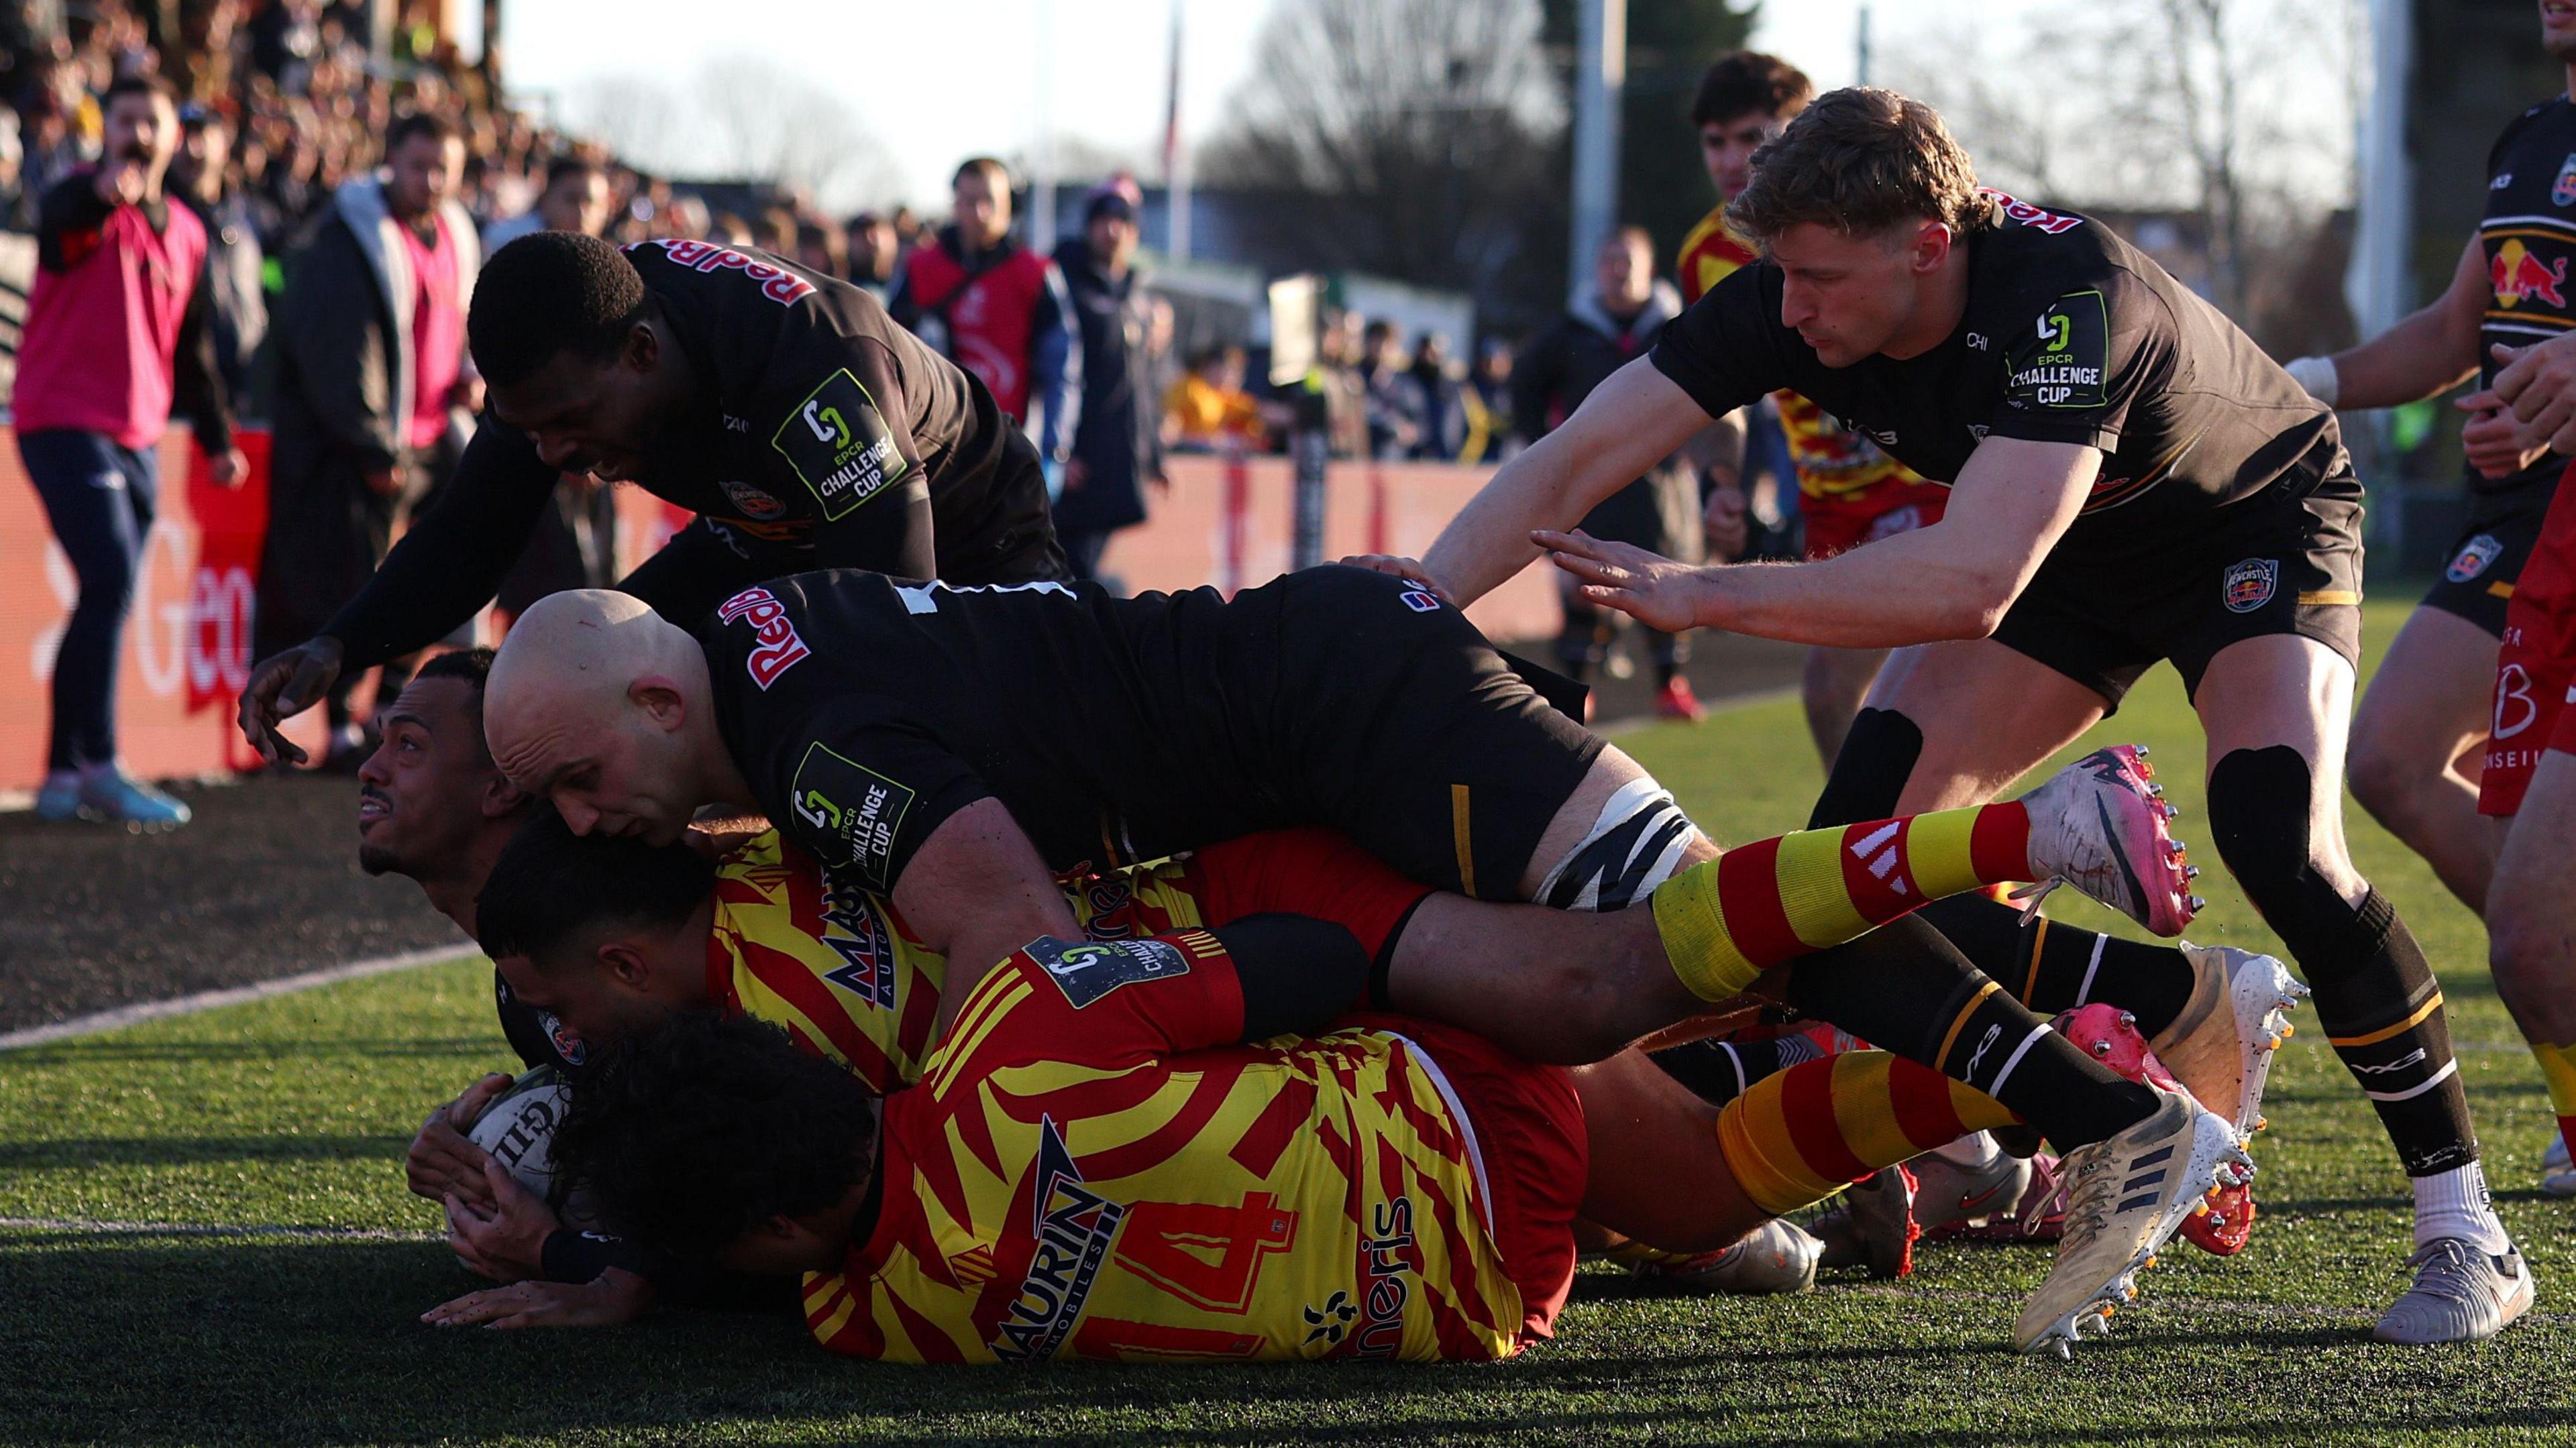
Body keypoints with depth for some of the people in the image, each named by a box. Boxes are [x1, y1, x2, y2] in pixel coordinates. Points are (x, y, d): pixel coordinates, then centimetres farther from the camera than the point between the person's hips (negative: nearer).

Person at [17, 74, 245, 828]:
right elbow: (60, 225, -32)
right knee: (112, 578, -18)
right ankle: (100, 767, -17)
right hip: (65, 423, -7)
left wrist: (217, 438, 16)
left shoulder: (185, 233, 14)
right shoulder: (81, 204, -6)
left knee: (106, 599, 8)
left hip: (138, 439, 7)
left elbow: (192, 347, 21)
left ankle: (63, 775, 14)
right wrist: (104, 196, -54)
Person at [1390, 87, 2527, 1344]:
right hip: (2075, 555, 6)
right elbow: (1563, 470, -23)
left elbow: (1970, 585, -51)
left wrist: (1704, 597, -48)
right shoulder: (1792, 299, -23)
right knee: (1868, 828, -8)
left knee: (2279, 848, -26)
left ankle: (2466, 1235, -16)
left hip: (2258, 522, -6)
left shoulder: (2071, 299, -42)